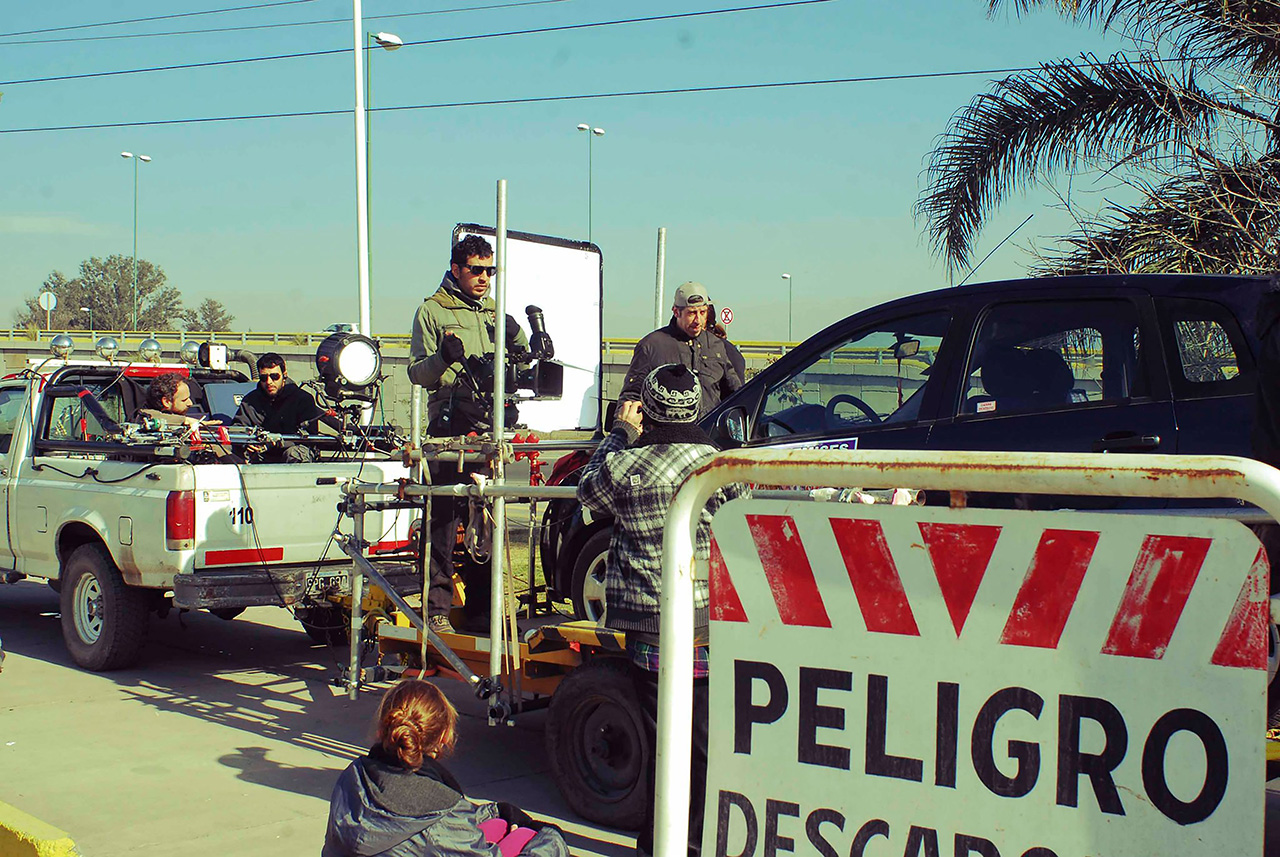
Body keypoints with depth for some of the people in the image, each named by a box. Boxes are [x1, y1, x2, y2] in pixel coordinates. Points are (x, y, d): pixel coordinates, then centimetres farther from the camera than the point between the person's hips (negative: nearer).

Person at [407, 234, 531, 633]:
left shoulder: (495, 313, 21)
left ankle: (480, 608, 14)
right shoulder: (432, 311, 6)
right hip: (449, 426, -5)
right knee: (444, 519, -7)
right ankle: (437, 606, 0)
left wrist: (516, 339, 0)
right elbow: (417, 373, 0)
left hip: (490, 425, 5)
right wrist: (442, 357, -21)